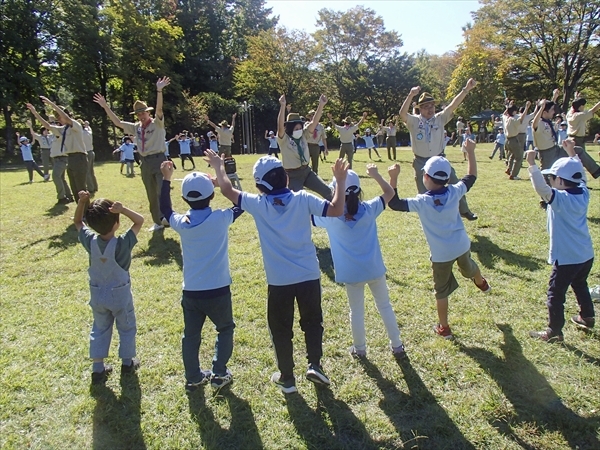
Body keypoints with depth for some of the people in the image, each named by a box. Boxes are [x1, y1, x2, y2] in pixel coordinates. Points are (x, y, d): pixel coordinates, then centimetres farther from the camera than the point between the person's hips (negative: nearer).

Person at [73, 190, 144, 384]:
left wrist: (82, 202, -15)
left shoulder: (90, 241, -16)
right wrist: (122, 209, -34)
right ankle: (127, 363, 33)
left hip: (97, 294, 4)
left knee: (100, 330, 20)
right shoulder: (122, 244, -26)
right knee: (127, 328, 19)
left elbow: (78, 222, 1)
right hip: (120, 294, -3)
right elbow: (140, 220, -19)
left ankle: (98, 369, 24)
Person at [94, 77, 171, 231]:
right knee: (151, 195, 11)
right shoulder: (136, 127, 13)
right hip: (145, 163, 6)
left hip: (159, 160, -6)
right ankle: (158, 222, 21)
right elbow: (118, 122, 16)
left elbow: (159, 109, -21)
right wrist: (105, 107, 11)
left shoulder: (157, 123, -3)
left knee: (162, 191, -12)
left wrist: (159, 91, -34)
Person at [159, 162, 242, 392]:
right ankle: (219, 373, 19)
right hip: (218, 290, -2)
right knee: (225, 329, 21)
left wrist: (166, 179, 21)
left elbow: (165, 210, 18)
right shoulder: (221, 219, -12)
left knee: (191, 335, 19)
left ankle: (193, 378, 27)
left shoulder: (181, 223, -4)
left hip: (191, 292, 2)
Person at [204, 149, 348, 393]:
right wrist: (340, 180, -4)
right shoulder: (303, 199, -9)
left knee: (281, 330, 16)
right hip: (309, 276, 1)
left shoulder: (258, 204, -8)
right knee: (312, 322, 24)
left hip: (279, 281, -1)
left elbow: (228, 190, 4)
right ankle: (315, 364, 14)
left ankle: (287, 378, 25)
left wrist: (219, 167, 19)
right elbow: (336, 210, -12)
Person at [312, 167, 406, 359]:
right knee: (385, 306, 17)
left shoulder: (331, 216, -13)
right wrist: (375, 175, 7)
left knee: (356, 311, 15)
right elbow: (390, 193, 5)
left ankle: (360, 349, 30)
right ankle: (397, 346, 27)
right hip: (374, 269, 1)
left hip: (352, 273, -1)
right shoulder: (369, 209, -10)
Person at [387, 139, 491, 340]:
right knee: (468, 268, 36)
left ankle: (444, 328, 21)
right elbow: (471, 176, 5)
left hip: (441, 254, -4)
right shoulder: (454, 192, -12)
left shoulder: (421, 202, -22)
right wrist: (470, 151, 11)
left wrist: (393, 178, -22)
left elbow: (393, 203, -20)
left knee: (442, 290, 11)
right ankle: (482, 283, 68)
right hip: (461, 245, 4)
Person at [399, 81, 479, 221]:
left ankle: (463, 210, 24)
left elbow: (453, 105, -10)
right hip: (421, 163, -2)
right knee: (424, 193, 9)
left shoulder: (440, 118, -1)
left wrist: (466, 89, -22)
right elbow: (402, 114, -26)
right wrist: (411, 95, -39)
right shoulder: (414, 121, -7)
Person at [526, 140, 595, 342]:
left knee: (555, 294, 2)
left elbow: (542, 189, -41)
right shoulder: (583, 193, -1)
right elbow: (577, 173, 18)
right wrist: (572, 153, 23)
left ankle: (554, 332, 9)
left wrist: (532, 165, -43)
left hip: (566, 257, -8)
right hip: (586, 255, 8)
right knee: (580, 285, 29)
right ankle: (587, 317, 46)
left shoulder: (560, 198, -22)